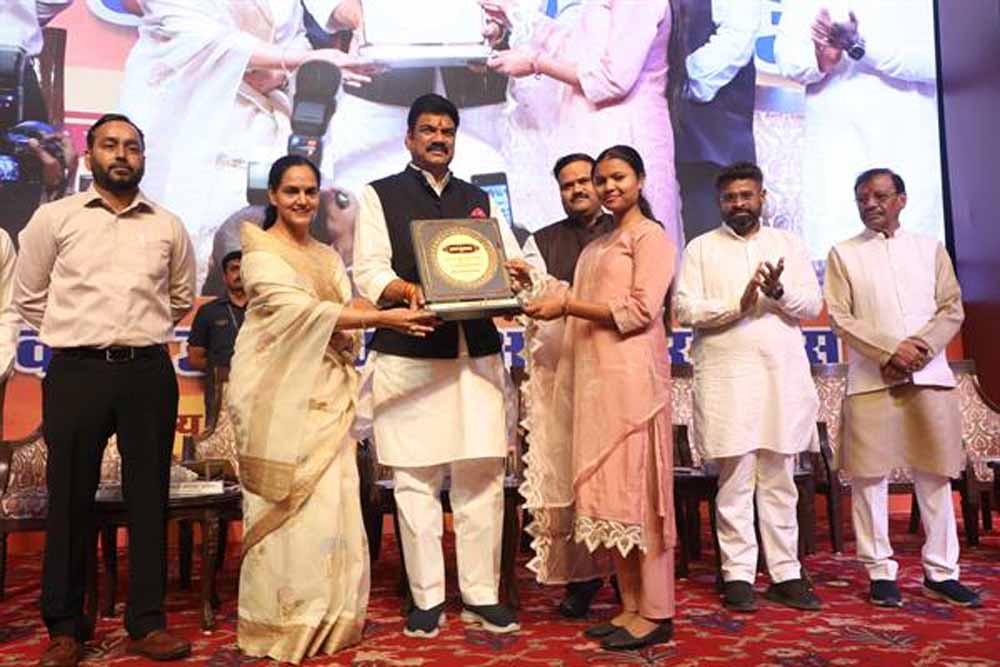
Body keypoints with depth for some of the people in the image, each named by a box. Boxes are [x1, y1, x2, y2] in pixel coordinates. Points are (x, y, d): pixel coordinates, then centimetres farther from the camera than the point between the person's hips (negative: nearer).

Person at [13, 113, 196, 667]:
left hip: (150, 373, 2)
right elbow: (28, 299, 9)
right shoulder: (54, 218, 3)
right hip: (76, 373, -1)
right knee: (70, 499, 5)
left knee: (149, 496, 6)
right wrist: (79, 334, 9)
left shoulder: (169, 227, 9)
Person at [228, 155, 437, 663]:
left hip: (326, 396, 6)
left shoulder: (328, 256, 19)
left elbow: (346, 313, 14)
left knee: (331, 503, 4)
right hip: (281, 396, -6)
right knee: (287, 506, -2)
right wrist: (381, 319, -21)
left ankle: (328, 618, 15)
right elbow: (303, 310, -16)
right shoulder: (261, 253, -3)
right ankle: (284, 623, 9)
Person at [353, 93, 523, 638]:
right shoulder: (379, 195, 8)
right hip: (409, 356, -3)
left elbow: (511, 264, 14)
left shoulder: (479, 200, 20)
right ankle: (427, 598, 16)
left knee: (482, 477, 4)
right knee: (415, 481, 2)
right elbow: (369, 271, -3)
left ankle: (481, 594, 17)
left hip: (477, 354, 3)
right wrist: (408, 291, -23)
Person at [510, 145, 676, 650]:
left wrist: (567, 305, -13)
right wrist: (537, 285, 10)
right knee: (609, 489, 7)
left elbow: (640, 310, -12)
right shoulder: (598, 246, 24)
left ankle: (656, 614, 3)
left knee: (635, 487, -6)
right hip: (596, 377, 8)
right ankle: (631, 606, 15)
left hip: (631, 376, -8)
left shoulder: (650, 236, 0)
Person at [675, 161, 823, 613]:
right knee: (734, 481, 0)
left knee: (780, 480, 7)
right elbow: (684, 309, -3)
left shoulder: (789, 245, 15)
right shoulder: (701, 248, 8)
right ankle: (738, 576, 8)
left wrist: (778, 292, -13)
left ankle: (785, 573, 14)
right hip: (727, 377, -2)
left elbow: (813, 304, 6)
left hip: (783, 374, 2)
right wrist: (738, 304, -17)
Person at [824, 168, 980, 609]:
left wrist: (923, 346, -10)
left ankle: (941, 572, 15)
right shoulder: (843, 254, 7)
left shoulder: (930, 248, 13)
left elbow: (952, 308, 8)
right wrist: (891, 350, -14)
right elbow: (841, 319, -2)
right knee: (870, 477, -1)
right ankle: (881, 573, 8)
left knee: (935, 475, 5)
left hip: (930, 375, 2)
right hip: (871, 380, -2)